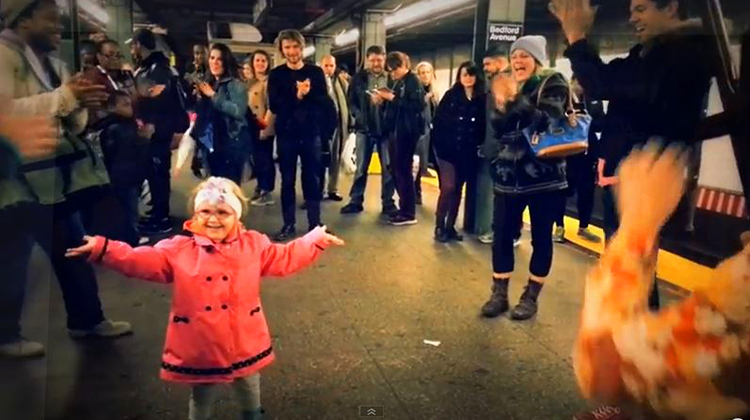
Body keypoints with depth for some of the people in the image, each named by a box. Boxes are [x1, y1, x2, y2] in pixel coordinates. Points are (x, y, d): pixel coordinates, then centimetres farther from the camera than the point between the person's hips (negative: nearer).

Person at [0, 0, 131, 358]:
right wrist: (62, 97, -24)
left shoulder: (50, 63, 15)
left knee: (72, 249, 12)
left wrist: (79, 104, -7)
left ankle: (87, 319, 25)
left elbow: (71, 126, 14)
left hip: (54, 175, 8)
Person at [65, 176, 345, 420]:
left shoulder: (254, 245, -5)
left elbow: (286, 259, 2)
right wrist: (102, 248, -25)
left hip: (245, 346, 1)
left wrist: (317, 240, -3)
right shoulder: (178, 250, -10)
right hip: (200, 350, -1)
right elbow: (139, 261, -13)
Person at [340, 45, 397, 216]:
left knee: (389, 167, 5)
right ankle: (356, 201, 18)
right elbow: (352, 101, 3)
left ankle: (388, 203, 15)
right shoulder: (358, 78, 5)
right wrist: (359, 117, -10)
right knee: (361, 167, 8)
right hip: (364, 128, 1)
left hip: (386, 128, -1)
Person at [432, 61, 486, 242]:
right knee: (448, 187, -7)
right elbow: (438, 121, -4)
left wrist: (479, 145, -5)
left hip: (468, 153, 2)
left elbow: (483, 126, 3)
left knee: (458, 190, 9)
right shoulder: (450, 96, -1)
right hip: (448, 150, -2)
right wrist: (440, 144, -11)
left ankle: (450, 226, 19)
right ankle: (439, 226, 6)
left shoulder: (482, 99, 2)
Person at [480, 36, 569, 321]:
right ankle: (499, 294, 13)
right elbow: (498, 130, 5)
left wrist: (516, 99, -28)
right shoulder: (508, 85, 12)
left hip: (543, 175, -4)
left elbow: (546, 122, -20)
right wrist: (501, 107, -14)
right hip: (509, 175, 4)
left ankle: (531, 297, 16)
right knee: (502, 234, 2)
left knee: (540, 236, 4)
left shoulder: (553, 84, -3)